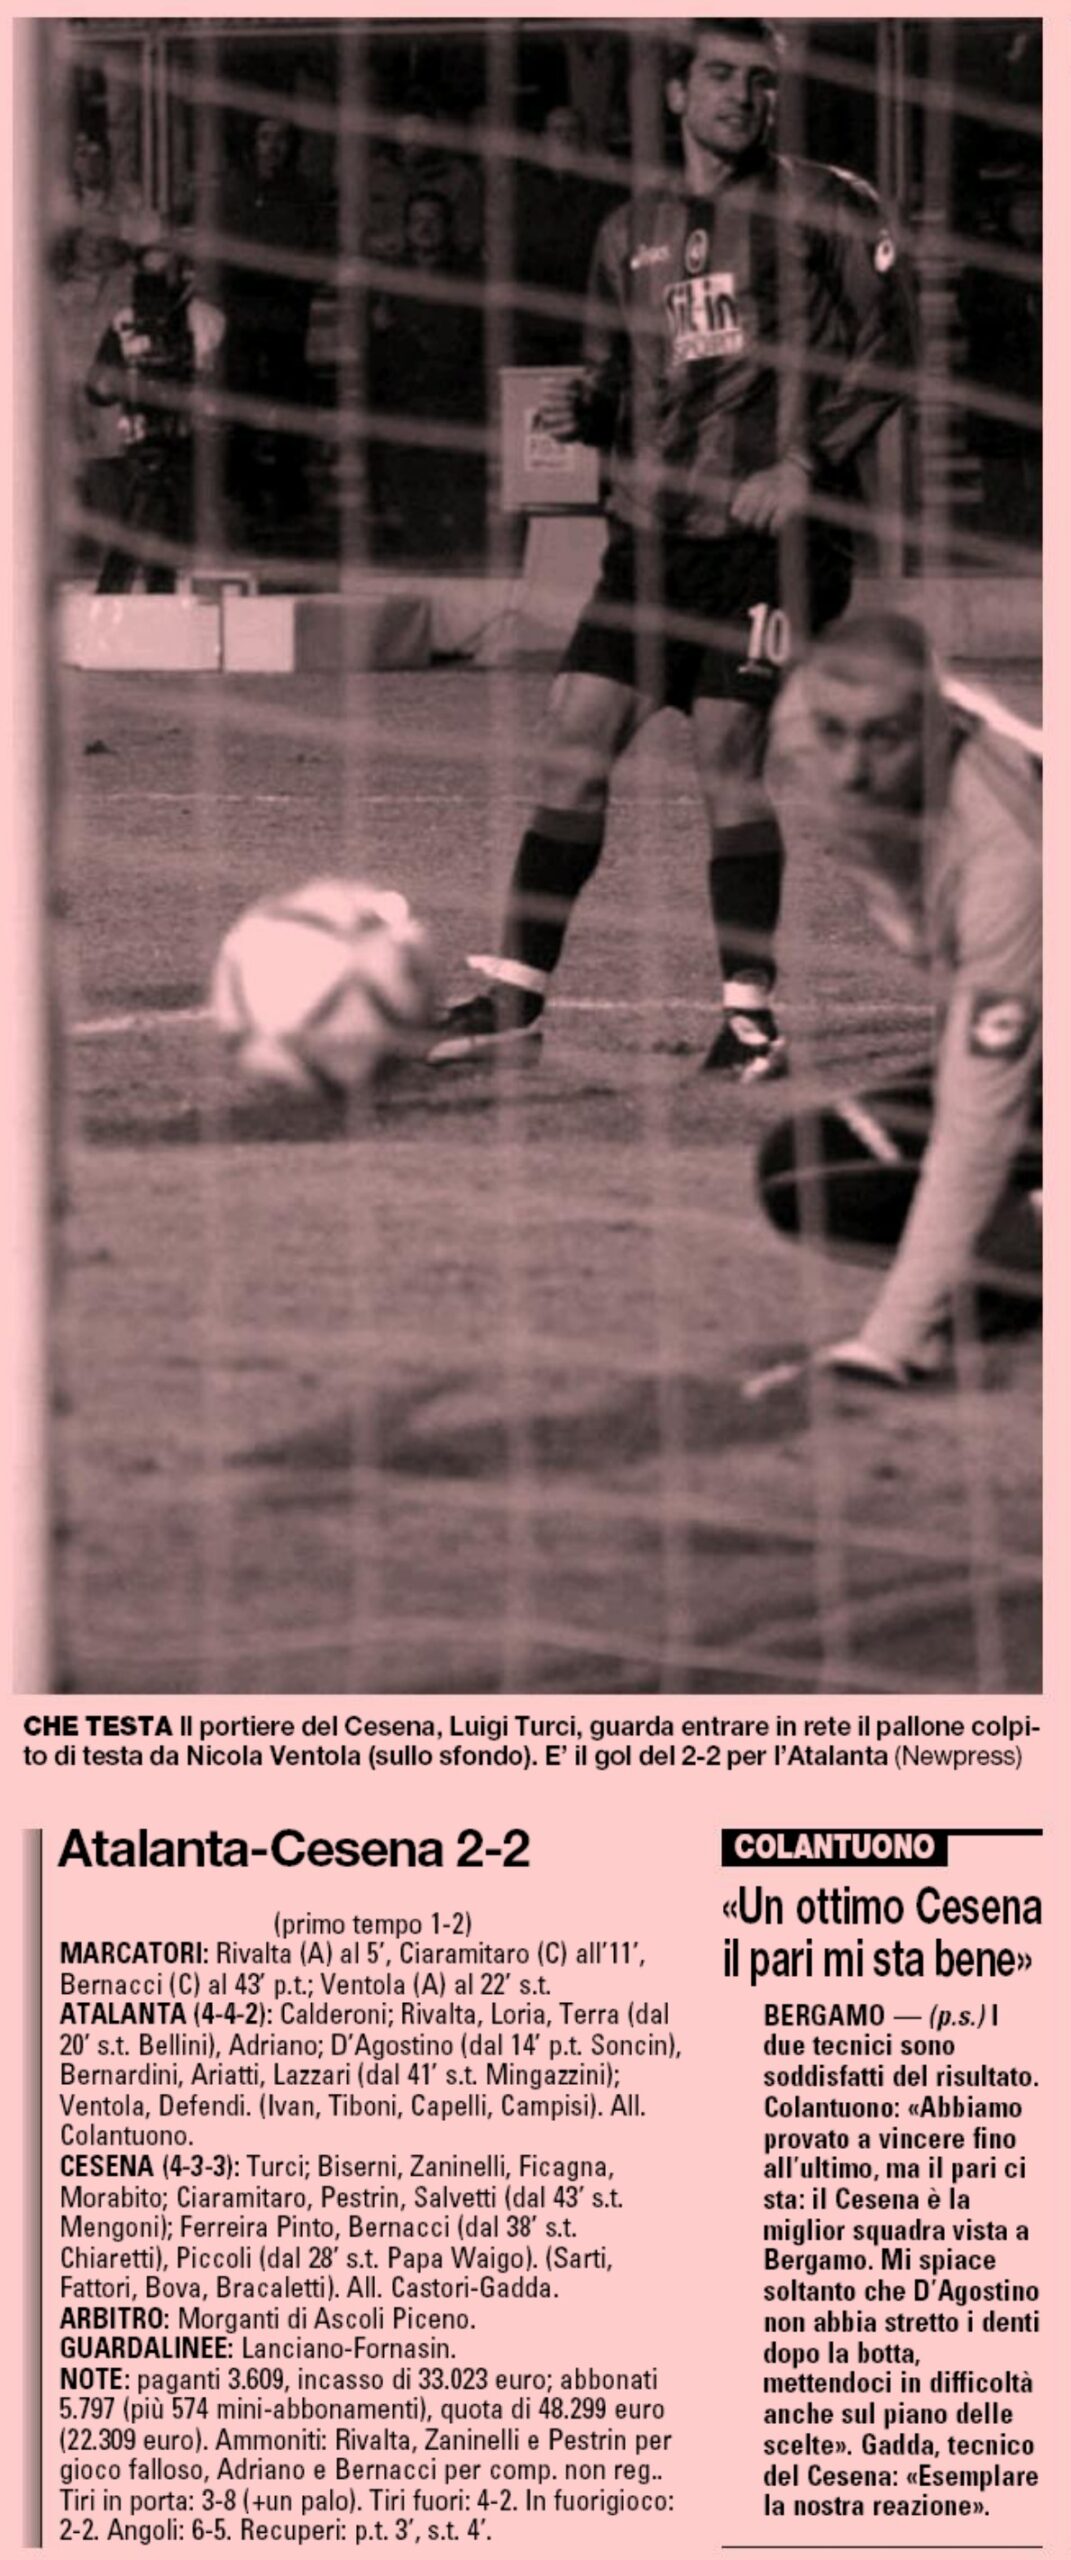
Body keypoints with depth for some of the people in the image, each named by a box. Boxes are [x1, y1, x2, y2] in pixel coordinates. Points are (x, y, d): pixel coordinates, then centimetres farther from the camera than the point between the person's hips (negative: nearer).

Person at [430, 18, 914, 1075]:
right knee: (575, 740, -2)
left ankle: (749, 1012, 2)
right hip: (652, 524, 5)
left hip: (770, 524, -5)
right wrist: (583, 407, -1)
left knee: (728, 757, -9)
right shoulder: (630, 231, 16)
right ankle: (514, 995, 4)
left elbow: (886, 343, -2)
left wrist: (806, 462, -10)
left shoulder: (821, 206, 2)